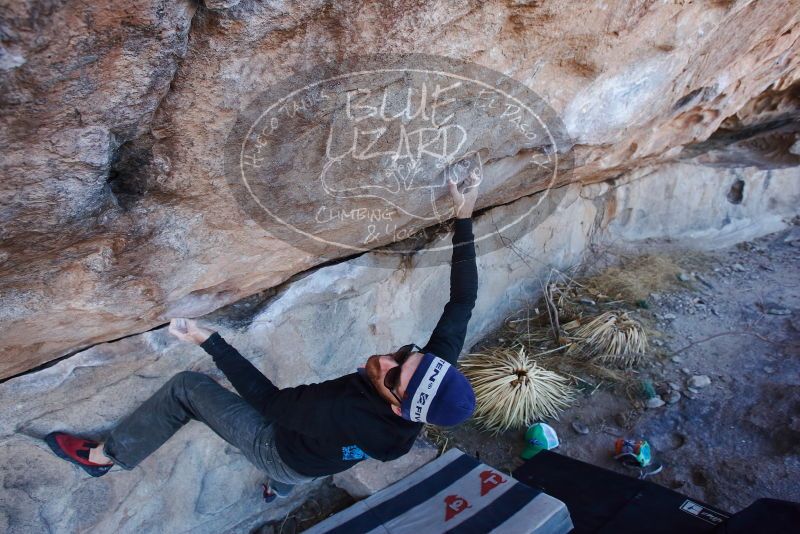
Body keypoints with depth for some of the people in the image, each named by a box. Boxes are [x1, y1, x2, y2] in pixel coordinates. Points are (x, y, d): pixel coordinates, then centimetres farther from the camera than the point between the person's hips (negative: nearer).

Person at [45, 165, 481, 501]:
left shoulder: (345, 416, -46)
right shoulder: (437, 366, -32)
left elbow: (269, 400, -31)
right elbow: (463, 300, -21)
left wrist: (208, 340, -25)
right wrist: (464, 217, -21)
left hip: (279, 449, -6)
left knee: (186, 387, -4)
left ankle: (101, 457, 20)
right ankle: (281, 486, 72)